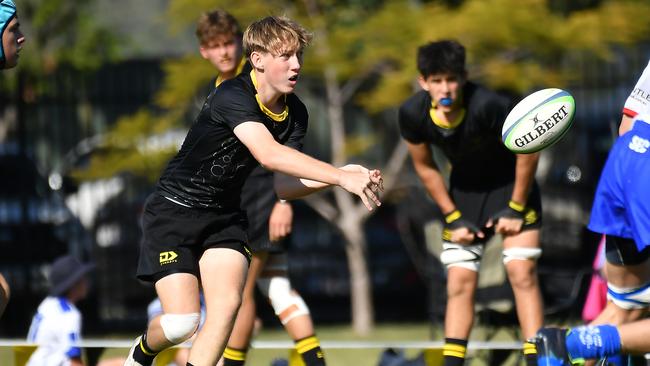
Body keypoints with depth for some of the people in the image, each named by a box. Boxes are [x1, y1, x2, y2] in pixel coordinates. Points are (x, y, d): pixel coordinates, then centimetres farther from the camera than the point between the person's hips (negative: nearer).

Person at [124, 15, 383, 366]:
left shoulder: (295, 113, -3)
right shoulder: (232, 96, -26)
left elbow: (281, 184, -6)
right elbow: (268, 153, -42)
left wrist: (335, 177, -23)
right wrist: (341, 176, -47)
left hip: (225, 215, 6)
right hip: (174, 209, -6)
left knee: (227, 304, -16)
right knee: (182, 322, -13)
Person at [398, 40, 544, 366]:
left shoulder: (487, 105, -34)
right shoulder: (412, 114, -21)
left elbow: (528, 150, -19)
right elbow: (425, 167, -2)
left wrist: (515, 208, -14)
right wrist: (453, 217, -2)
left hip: (511, 183, -4)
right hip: (464, 189, 4)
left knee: (521, 271, -15)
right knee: (459, 281, -1)